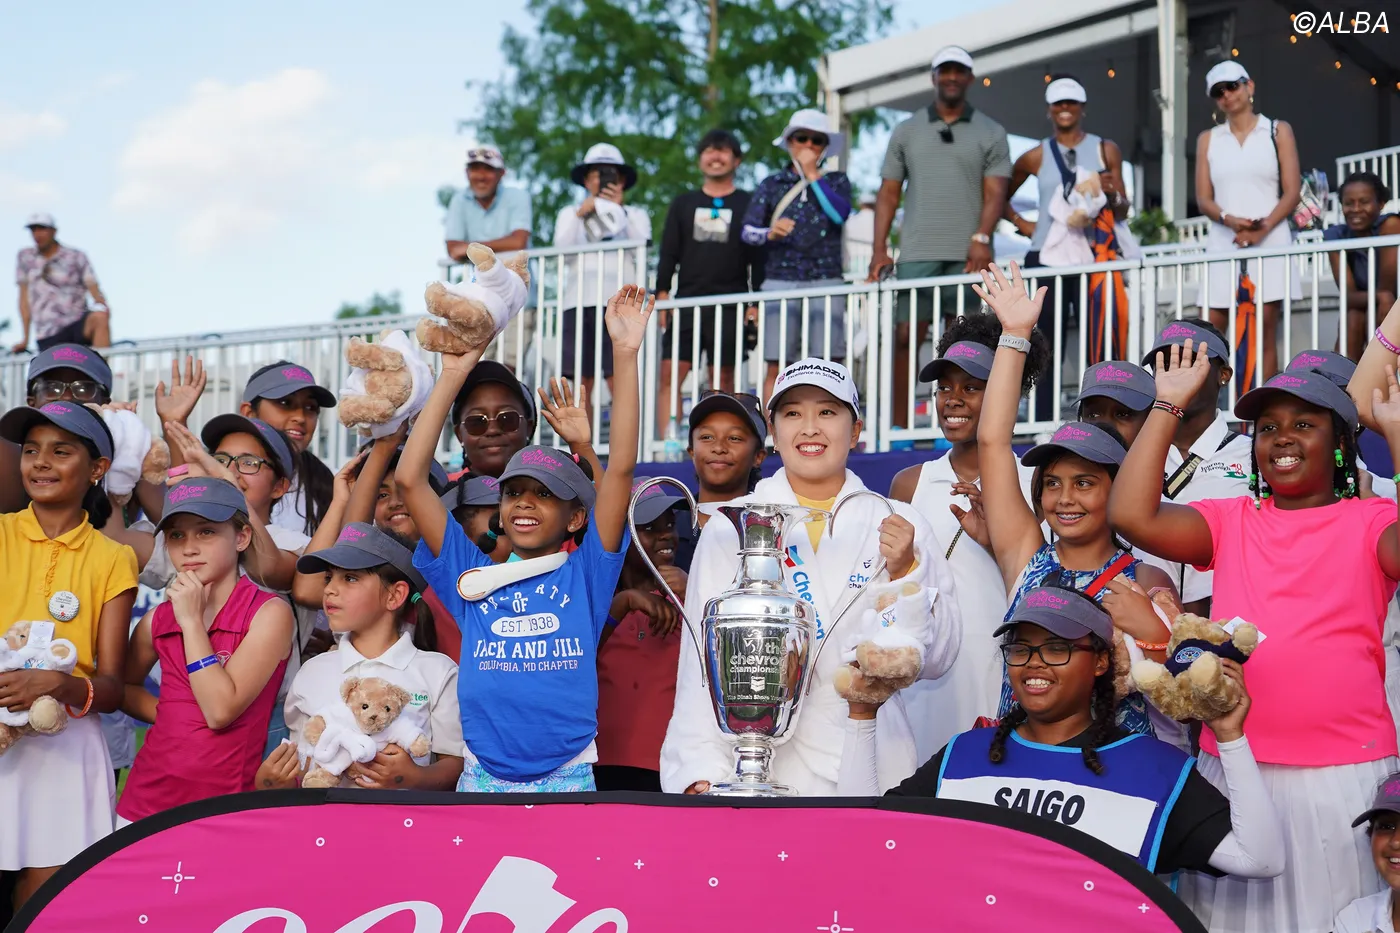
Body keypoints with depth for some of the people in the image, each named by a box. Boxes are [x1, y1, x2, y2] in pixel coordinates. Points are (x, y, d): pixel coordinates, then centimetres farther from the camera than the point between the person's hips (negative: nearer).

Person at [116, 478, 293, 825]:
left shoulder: (270, 613, -9)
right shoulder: (158, 620, 6)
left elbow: (220, 711, -18)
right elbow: (124, 687, 24)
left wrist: (192, 621, -14)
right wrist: (166, 714, 5)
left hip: (223, 806, -4)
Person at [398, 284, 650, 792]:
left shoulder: (584, 574, 6)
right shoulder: (474, 577, 10)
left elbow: (621, 467, -3)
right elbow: (410, 478, 5)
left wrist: (625, 354, -7)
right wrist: (453, 376, 4)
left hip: (567, 781, -1)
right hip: (481, 782, 2)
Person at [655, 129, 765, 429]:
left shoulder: (748, 205, 8)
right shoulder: (683, 204, 15)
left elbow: (758, 258, 5)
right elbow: (668, 253, 12)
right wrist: (662, 293, 2)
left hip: (730, 306, -2)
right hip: (688, 303, 2)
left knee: (723, 378, 0)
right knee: (670, 373, -8)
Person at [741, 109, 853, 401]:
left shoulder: (836, 181, 14)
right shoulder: (771, 185, 13)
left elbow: (840, 213, -7)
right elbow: (748, 230, 4)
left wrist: (813, 175, -3)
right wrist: (770, 233, -18)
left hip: (826, 281, 0)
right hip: (780, 281, 0)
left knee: (830, 362, -8)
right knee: (776, 366, -4)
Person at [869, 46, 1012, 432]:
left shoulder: (990, 133, 9)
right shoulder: (907, 132, 13)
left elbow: (995, 192, 0)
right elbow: (888, 193, 10)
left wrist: (982, 238, -17)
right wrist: (879, 249, 0)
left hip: (967, 256, -1)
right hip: (917, 254, 1)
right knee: (906, 336, -4)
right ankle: (899, 427, 0)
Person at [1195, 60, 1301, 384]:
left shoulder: (1278, 131, 8)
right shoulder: (1208, 139, 14)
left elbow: (1292, 191, 1)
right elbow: (1203, 198, 7)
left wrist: (1262, 228, -14)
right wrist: (1231, 220, -14)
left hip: (1270, 243, -2)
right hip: (1223, 244, 2)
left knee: (1265, 330, -5)